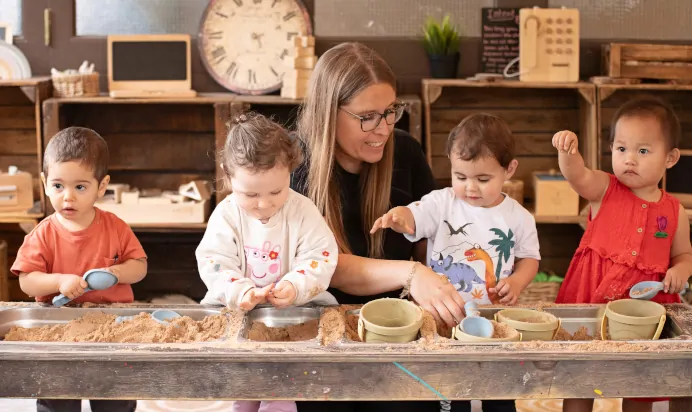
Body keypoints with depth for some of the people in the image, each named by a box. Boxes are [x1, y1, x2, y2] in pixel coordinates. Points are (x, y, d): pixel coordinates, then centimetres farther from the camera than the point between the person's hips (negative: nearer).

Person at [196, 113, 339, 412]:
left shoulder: (303, 211, -8)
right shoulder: (226, 215, -6)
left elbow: (320, 258, -11)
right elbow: (213, 263, -12)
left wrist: (296, 287, -29)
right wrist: (239, 292, -30)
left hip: (297, 306, -1)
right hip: (237, 307, 2)